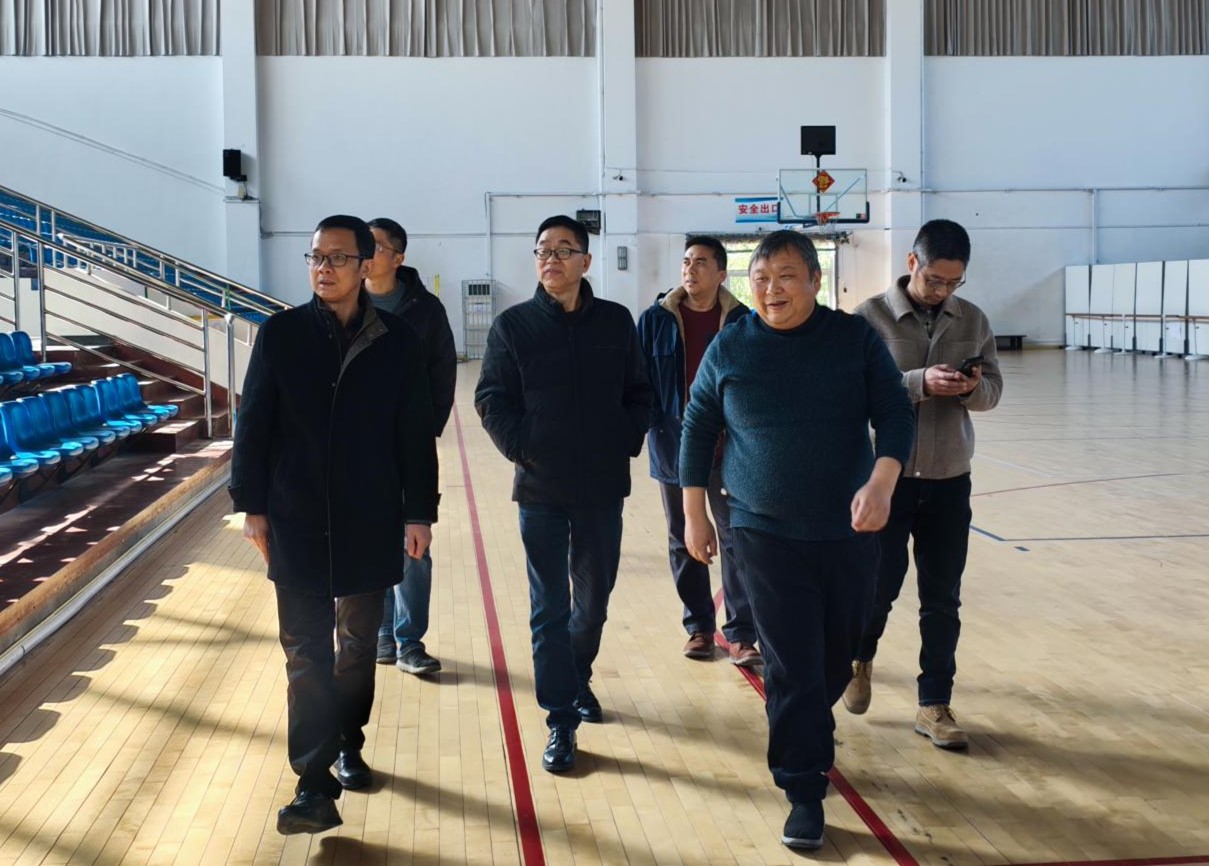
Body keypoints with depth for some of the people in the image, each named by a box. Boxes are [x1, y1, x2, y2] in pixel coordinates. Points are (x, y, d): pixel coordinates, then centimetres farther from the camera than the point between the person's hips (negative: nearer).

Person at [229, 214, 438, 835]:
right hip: (296, 523, -1)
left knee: (359, 646, 15)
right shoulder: (280, 333, -2)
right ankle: (315, 784, -1)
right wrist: (251, 505, -1)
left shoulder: (397, 341, -1)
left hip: (371, 523, 1)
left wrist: (419, 512, 0)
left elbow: (416, 434, 1)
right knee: (307, 653, -2)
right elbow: (253, 424, 1)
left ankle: (348, 745, 33)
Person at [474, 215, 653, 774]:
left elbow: (638, 393, 9)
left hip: (603, 487, 2)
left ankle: (577, 678, 40)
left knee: (594, 597, 15)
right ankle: (560, 721, 7)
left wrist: (628, 444, -4)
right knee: (549, 608, 1)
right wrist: (523, 449, -13)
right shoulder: (513, 325, -1)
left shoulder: (616, 322, 3)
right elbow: (492, 401, -2)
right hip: (540, 488, -2)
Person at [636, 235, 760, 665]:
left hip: (729, 449, -1)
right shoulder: (655, 320, -1)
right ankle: (699, 627, 24)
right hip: (675, 448, 2)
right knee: (684, 541, 11)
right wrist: (649, 426, -9)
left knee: (737, 539, -1)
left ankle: (741, 634, 6)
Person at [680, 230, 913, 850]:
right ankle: (805, 792, 7)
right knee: (791, 667, -4)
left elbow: (895, 415, -4)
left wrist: (881, 482, -21)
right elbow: (698, 431, 6)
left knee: (836, 658, 15)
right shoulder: (729, 349, -1)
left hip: (849, 531, 2)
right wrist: (694, 513, 5)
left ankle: (809, 738, 42)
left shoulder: (855, 338, -2)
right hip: (767, 536, -1)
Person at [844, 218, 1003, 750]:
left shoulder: (972, 320, 4)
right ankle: (861, 658, 39)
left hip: (949, 481, 3)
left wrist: (974, 388, -15)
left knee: (942, 598, 6)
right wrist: (920, 383, -27)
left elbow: (993, 389, 9)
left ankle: (934, 705, 17)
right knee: (879, 585, 8)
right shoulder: (871, 317, -8)